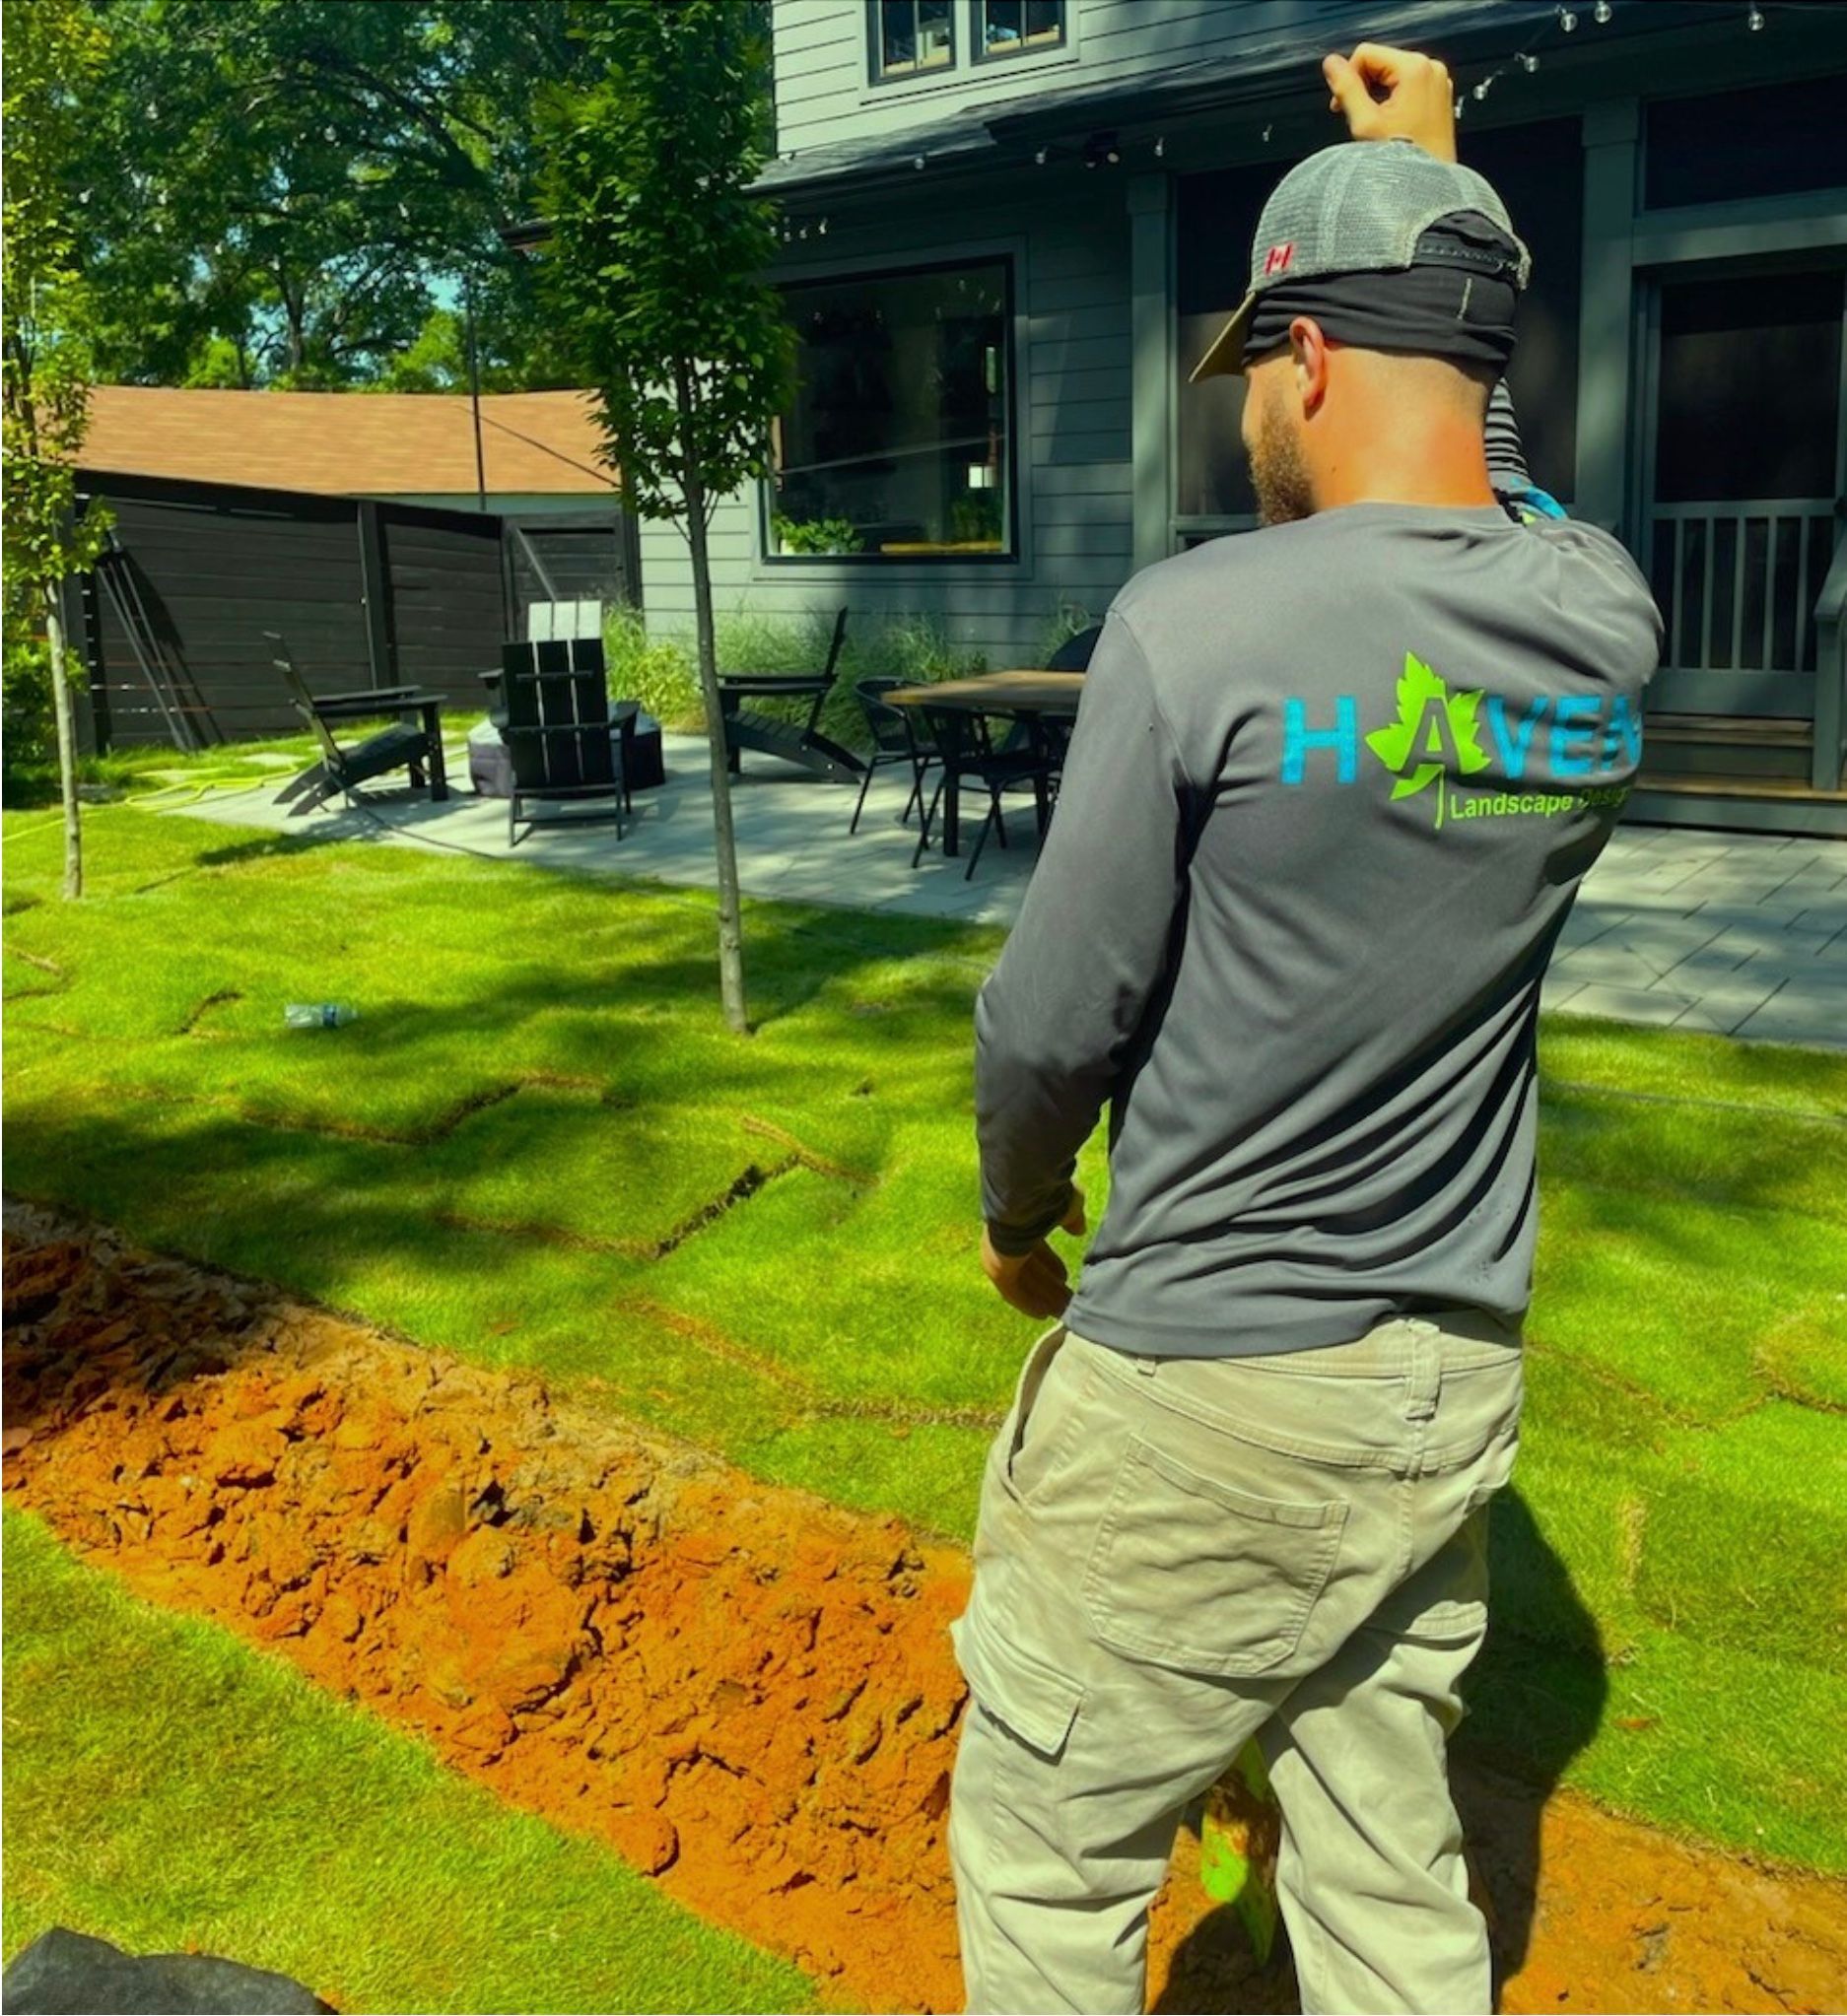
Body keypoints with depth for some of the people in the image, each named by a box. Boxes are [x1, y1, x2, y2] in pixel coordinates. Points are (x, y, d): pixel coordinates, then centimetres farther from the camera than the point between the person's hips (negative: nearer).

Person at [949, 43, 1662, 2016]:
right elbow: (1486, 498, 22)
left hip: (1200, 1402, -6)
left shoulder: (1200, 625, -19)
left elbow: (1055, 1021, -13)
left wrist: (1015, 1214, 8)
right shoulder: (1606, 620, -2)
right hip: (1453, 1381, 7)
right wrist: (1430, 180, 30)